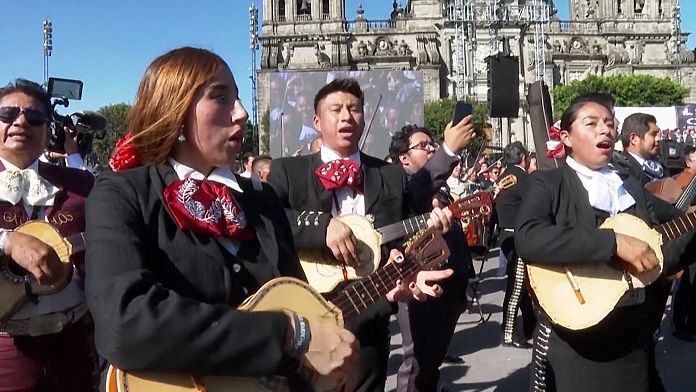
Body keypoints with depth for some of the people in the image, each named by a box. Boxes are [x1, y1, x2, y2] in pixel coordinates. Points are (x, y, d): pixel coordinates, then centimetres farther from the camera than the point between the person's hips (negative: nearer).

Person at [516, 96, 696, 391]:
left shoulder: (632, 187, 11)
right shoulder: (548, 184, -7)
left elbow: (660, 258, 12)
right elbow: (527, 239, -27)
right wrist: (614, 242, -27)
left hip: (633, 335, 5)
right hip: (573, 338, -5)